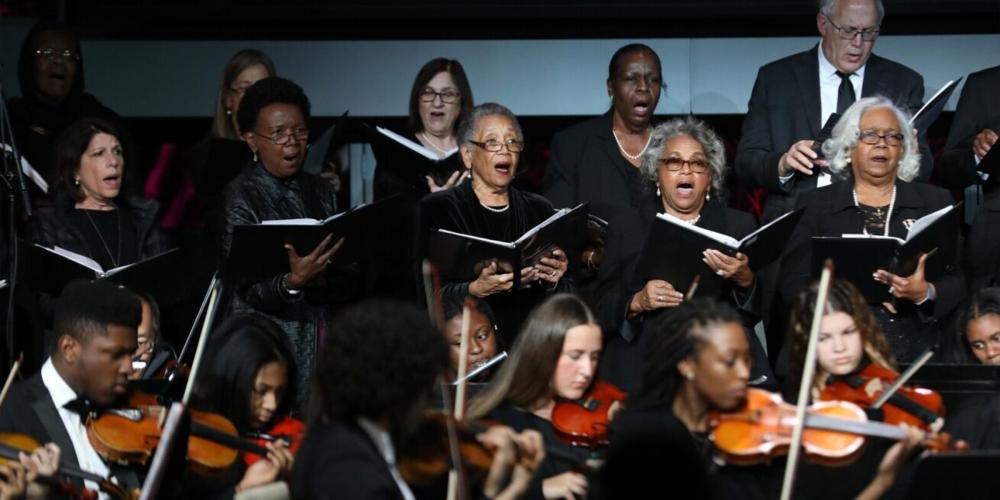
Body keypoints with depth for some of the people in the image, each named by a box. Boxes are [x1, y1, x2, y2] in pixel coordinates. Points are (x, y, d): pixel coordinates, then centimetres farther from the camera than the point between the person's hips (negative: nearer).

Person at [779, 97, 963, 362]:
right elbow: (792, 285, 3)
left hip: (914, 351, 1)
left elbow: (956, 282, 9)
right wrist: (856, 287, -11)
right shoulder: (815, 204, 12)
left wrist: (925, 293, -13)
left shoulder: (934, 202, 14)